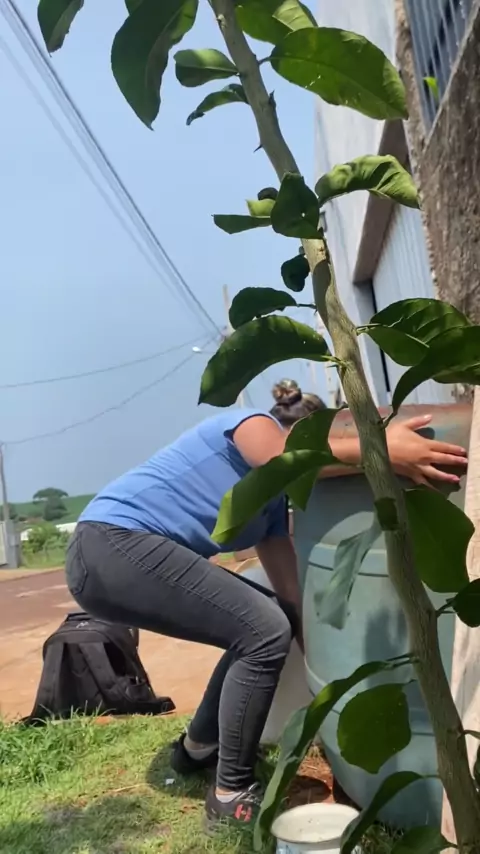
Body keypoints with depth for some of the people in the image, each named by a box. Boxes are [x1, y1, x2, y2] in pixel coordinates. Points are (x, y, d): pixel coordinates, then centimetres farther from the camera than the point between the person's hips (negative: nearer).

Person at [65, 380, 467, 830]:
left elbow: (292, 595, 17)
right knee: (264, 631, -13)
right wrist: (381, 449, -36)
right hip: (112, 547, -10)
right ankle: (233, 795, 3)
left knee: (269, 622, 12)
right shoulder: (252, 422, -4)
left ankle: (199, 747, 28)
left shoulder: (272, 500, 18)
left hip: (129, 554, 10)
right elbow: (284, 460, -29)